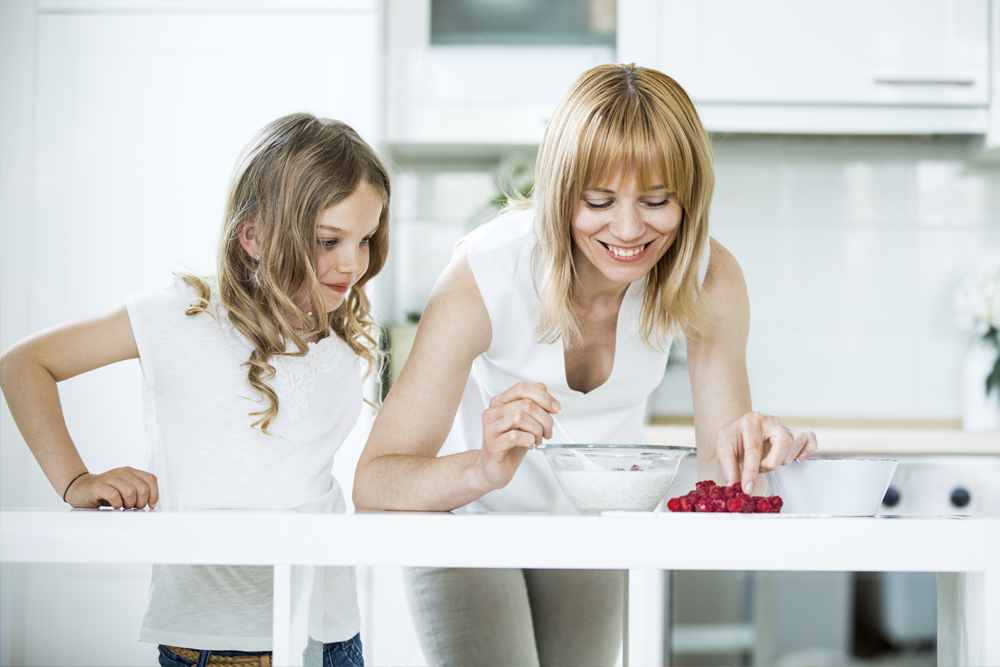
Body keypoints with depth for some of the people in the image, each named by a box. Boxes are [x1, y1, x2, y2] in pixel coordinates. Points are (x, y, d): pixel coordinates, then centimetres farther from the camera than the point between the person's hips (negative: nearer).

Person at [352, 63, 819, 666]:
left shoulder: (711, 280, -21)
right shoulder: (484, 276, -30)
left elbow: (719, 477, -18)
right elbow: (372, 487, -31)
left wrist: (746, 448, -41)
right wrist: (485, 469, -51)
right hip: (469, 516, -3)